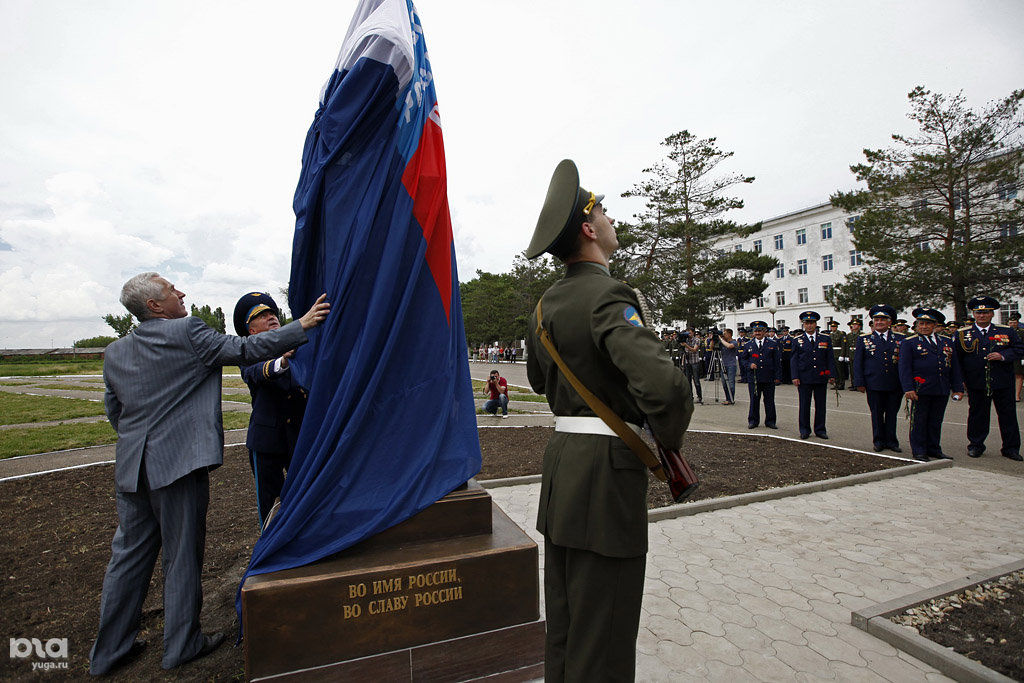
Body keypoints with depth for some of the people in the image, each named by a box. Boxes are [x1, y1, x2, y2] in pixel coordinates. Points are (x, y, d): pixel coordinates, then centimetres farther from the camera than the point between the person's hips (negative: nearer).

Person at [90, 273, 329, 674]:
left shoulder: (114, 352, 10)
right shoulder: (187, 332, -13)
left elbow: (113, 410, 16)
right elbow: (245, 350, -16)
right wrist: (301, 326, -14)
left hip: (130, 467, 7)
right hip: (178, 462, -7)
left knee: (128, 554, 19)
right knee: (182, 556, 7)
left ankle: (109, 650, 32)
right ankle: (181, 645, 23)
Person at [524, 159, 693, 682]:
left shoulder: (548, 302, 9)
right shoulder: (608, 296, -18)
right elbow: (664, 386, -31)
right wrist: (669, 441, -11)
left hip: (561, 462, 9)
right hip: (607, 469, -9)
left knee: (562, 626, 23)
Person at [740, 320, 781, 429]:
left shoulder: (773, 344, 5)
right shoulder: (748, 345, 8)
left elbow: (778, 362, 5)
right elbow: (742, 359, 12)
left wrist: (778, 377, 0)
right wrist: (749, 365, -9)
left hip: (769, 378, 0)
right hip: (753, 378, 0)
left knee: (769, 400, 6)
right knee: (754, 400, 3)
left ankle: (770, 421, 18)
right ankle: (753, 421, 14)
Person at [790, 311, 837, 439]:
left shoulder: (826, 339, 8)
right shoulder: (797, 340, 4)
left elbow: (830, 359, 7)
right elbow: (794, 360, 2)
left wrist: (832, 375, -1)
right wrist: (795, 377, -6)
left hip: (821, 378, 1)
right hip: (804, 378, -1)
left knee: (820, 405, 8)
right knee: (804, 405, 4)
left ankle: (820, 430, 18)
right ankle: (804, 430, 13)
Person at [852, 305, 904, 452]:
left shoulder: (900, 339, 8)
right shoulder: (863, 339, 3)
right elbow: (857, 362, 2)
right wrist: (859, 382, -4)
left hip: (895, 385, 2)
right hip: (874, 384, -2)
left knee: (892, 413, 9)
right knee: (877, 414, 6)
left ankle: (891, 441, 21)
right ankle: (879, 441, 18)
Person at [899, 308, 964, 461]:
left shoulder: (947, 342, 15)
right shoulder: (909, 343, -1)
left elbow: (955, 367, 16)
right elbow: (904, 368, -7)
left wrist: (958, 388, 10)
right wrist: (908, 389, -15)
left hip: (942, 391, 5)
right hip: (920, 390, -4)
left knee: (936, 421, 12)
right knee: (918, 422, 1)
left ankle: (934, 450, 23)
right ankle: (919, 452, 9)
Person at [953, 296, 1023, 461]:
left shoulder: (1007, 331, 6)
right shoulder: (962, 334, 2)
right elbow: (956, 358, 4)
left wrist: (1003, 355, -14)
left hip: (1003, 383, 1)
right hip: (976, 384, -1)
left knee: (1008, 415, 8)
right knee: (977, 415, 8)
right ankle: (975, 446, 19)